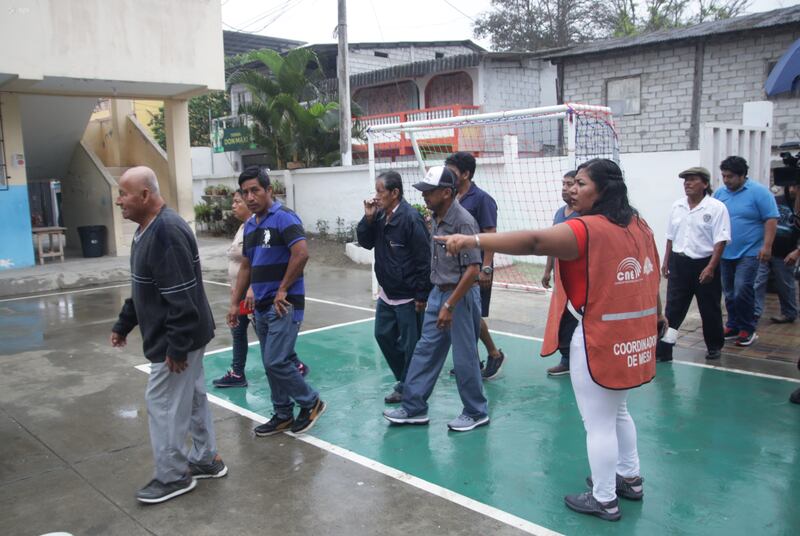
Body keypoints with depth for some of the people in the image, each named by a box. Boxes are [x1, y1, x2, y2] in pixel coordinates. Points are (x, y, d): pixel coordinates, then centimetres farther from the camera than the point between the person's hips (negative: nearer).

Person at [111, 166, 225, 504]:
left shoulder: (167, 232, -24)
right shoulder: (148, 229, 9)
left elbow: (182, 298, -27)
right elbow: (143, 289, 20)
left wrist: (176, 346, -24)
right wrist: (123, 324, 23)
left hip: (175, 340, -10)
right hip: (182, 337, 10)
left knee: (163, 404, 2)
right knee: (192, 398, 18)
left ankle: (173, 476, 18)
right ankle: (206, 460, 32)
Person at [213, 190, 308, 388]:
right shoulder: (244, 226, 13)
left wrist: (252, 289, -30)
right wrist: (235, 287, 22)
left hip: (253, 292, -10)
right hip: (242, 291, 10)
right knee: (237, 330, 13)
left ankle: (296, 365, 12)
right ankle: (237, 374, 22)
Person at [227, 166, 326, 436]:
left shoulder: (284, 218, -12)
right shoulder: (250, 225, 14)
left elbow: (301, 254, -24)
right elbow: (246, 267, 19)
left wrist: (283, 290, -17)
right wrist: (235, 303, 15)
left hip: (284, 304, -8)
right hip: (261, 306, 8)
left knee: (277, 361, -10)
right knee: (270, 364, 12)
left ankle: (311, 403, 11)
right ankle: (283, 416, 24)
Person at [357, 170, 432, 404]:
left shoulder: (411, 218, -20)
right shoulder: (380, 215, 3)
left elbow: (424, 259, -20)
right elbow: (366, 243, 11)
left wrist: (422, 296, -18)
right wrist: (368, 218, -6)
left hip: (408, 296, -9)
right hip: (386, 294, 9)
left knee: (410, 345, 5)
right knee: (383, 335, 17)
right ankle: (404, 381, 34)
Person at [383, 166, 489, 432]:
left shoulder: (463, 222, -20)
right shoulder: (436, 218, 5)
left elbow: (473, 269, -24)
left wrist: (449, 305, -23)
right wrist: (437, 297, 15)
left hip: (460, 295, -8)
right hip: (438, 293, 8)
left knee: (464, 357, 4)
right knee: (425, 350, 12)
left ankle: (476, 413, 22)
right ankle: (414, 408, 23)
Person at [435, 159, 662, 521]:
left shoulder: (587, 229, -21)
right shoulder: (637, 225, 6)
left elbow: (533, 242, -35)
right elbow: (649, 275, 17)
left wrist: (473, 240, -38)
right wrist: (657, 316, 31)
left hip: (598, 340, -9)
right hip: (628, 336, 9)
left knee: (598, 423, 6)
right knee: (617, 412, 27)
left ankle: (604, 500, 21)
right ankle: (630, 478, 42)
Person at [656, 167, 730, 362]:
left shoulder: (716, 208, -9)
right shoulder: (677, 206, 7)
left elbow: (720, 241, -13)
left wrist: (711, 268, -19)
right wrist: (666, 262, 13)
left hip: (704, 264, -4)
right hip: (679, 263, 4)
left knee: (709, 309, 10)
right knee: (673, 307, 1)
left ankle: (714, 347, 28)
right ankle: (664, 347, 3)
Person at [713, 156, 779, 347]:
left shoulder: (759, 192, -7)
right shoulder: (719, 193, 7)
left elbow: (771, 219, -9)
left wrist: (767, 246, -16)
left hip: (749, 253, -5)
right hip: (725, 253, 5)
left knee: (742, 290, -13)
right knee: (729, 293, 11)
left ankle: (747, 329, 1)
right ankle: (733, 326, 23)